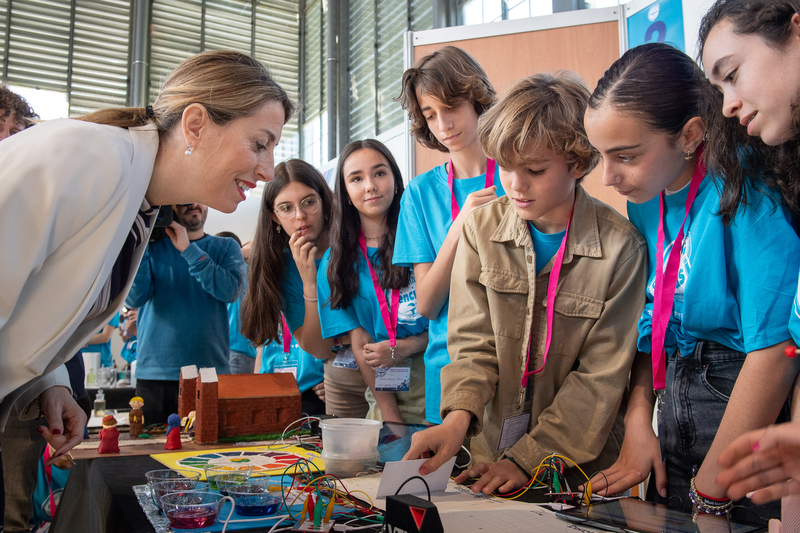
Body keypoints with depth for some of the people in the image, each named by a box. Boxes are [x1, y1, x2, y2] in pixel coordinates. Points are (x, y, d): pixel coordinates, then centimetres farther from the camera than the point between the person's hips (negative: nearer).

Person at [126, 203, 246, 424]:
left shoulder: (226, 247, 8)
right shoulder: (152, 246, 8)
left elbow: (230, 291, -12)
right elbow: (134, 298, -6)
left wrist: (188, 249, -13)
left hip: (211, 372, 0)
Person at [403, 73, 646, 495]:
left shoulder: (620, 246, -11)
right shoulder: (481, 228, -3)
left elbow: (602, 376, -9)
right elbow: (474, 342, -3)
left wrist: (527, 458, -15)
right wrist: (459, 415, -21)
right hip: (492, 451, 1)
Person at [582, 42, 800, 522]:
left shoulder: (746, 192, -20)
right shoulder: (646, 200, 3)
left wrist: (709, 490, -17)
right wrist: (638, 420, -1)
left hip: (753, 419, -6)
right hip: (676, 402, 7)